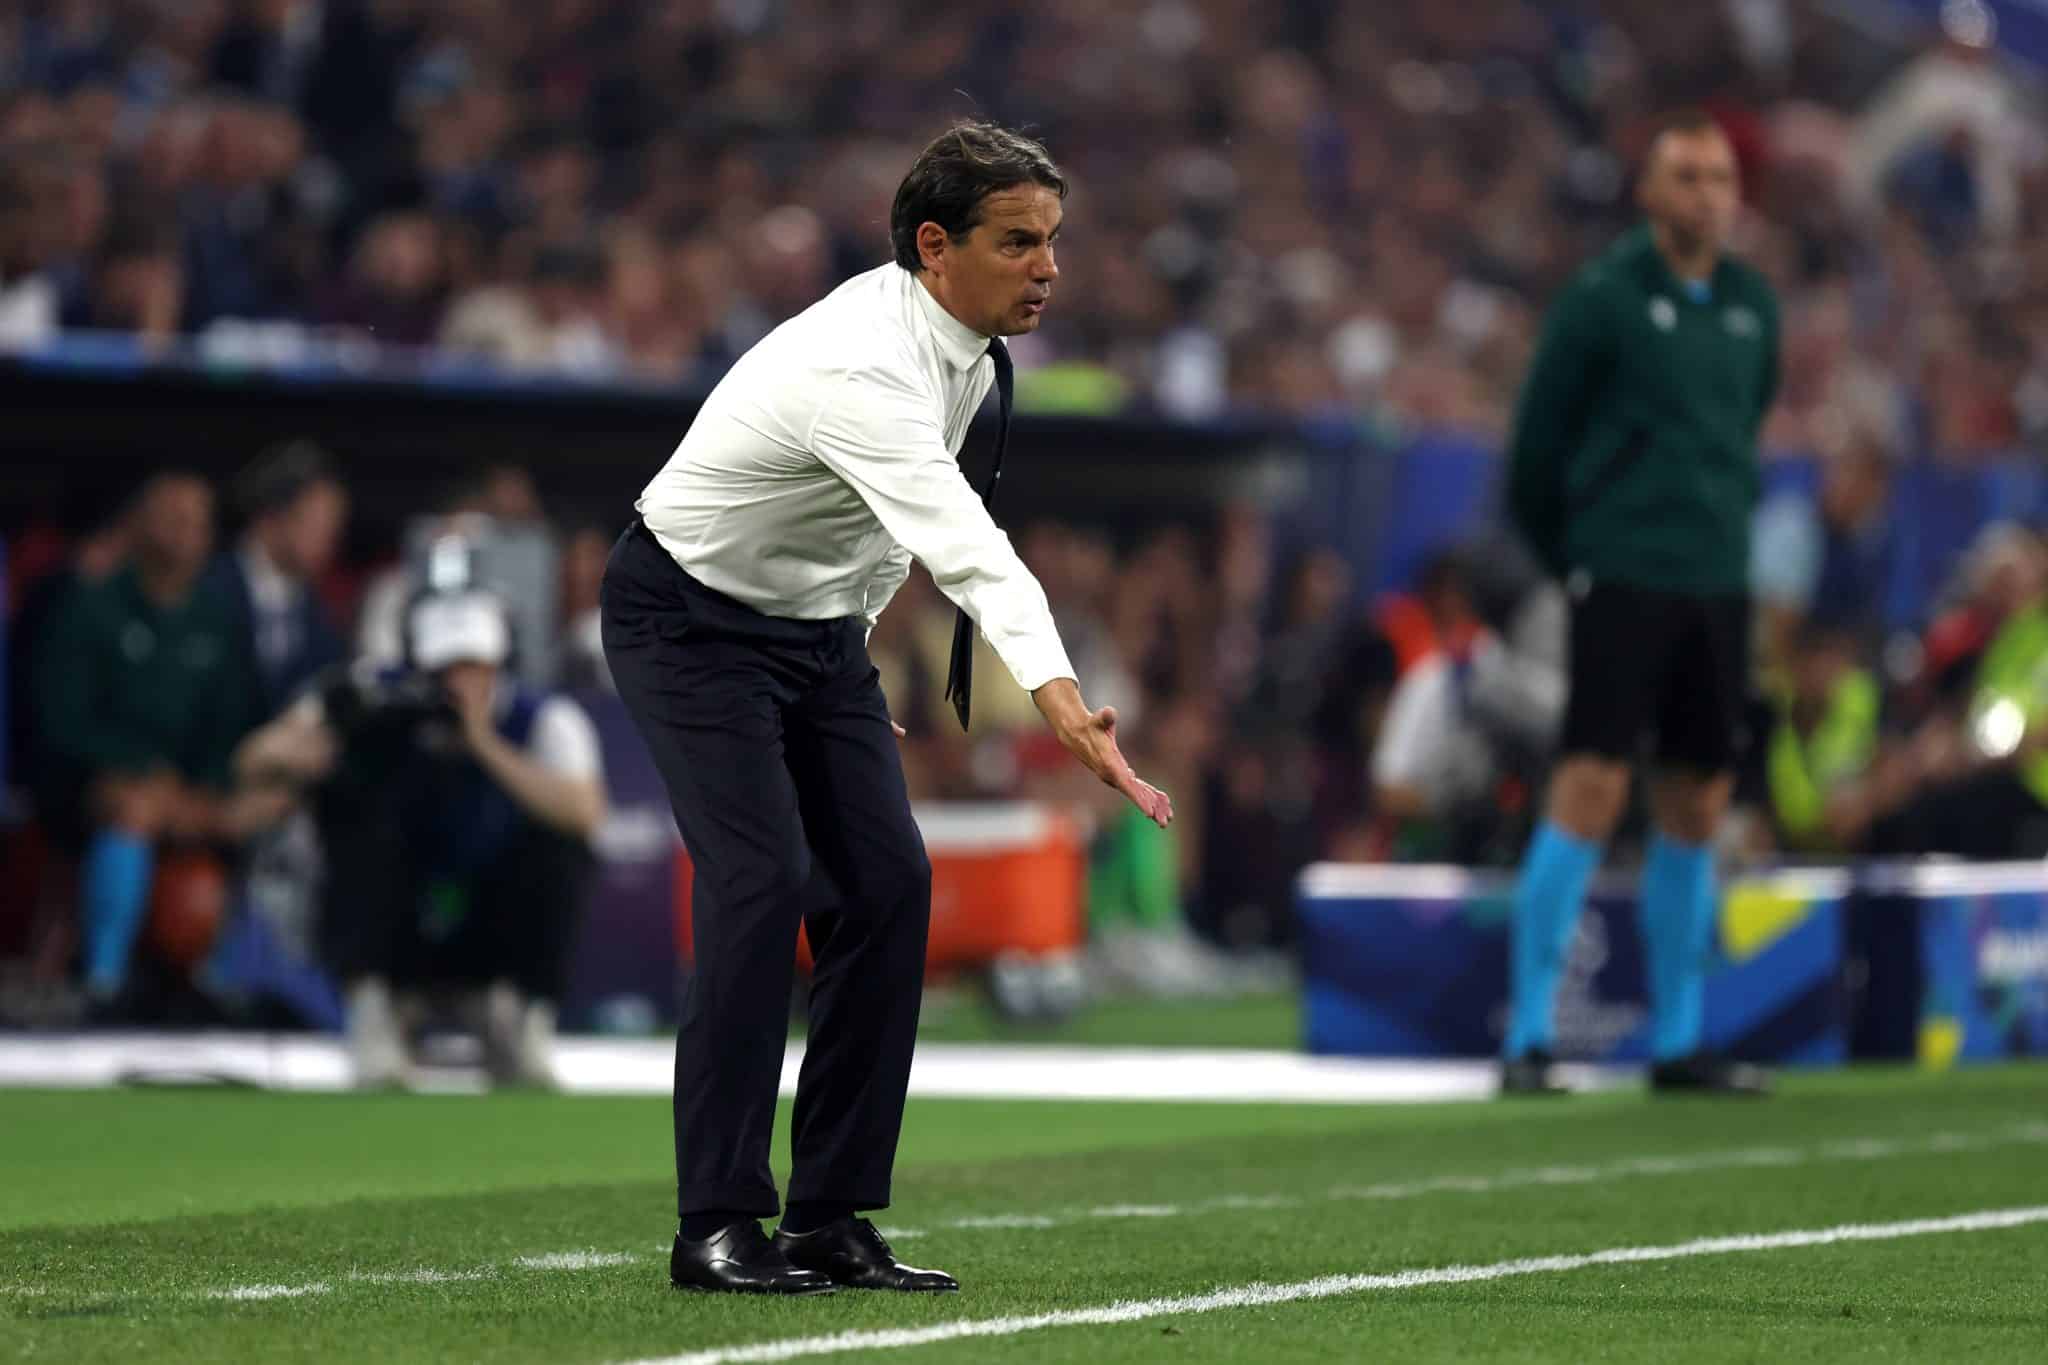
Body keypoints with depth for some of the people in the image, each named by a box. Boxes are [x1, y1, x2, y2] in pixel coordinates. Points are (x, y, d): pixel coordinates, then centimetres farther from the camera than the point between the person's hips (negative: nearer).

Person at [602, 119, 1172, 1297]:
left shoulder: (967, 345, -4)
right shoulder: (864, 369, -34)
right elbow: (961, 541, -49)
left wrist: (853, 643, 13)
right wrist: (1056, 691, -60)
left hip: (819, 623, 9)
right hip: (692, 617, -8)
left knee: (886, 884, -3)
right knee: (764, 880, -21)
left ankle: (834, 1215, 2)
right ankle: (719, 1224, -15)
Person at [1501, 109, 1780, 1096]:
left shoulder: (1752, 306, 11)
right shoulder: (1602, 300, -5)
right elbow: (1537, 442, 0)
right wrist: (1563, 555, 5)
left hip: (1717, 584, 6)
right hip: (1623, 577, -6)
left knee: (1698, 807, 8)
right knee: (1591, 790, -12)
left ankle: (1676, 1042, 15)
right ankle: (1527, 1039, -9)